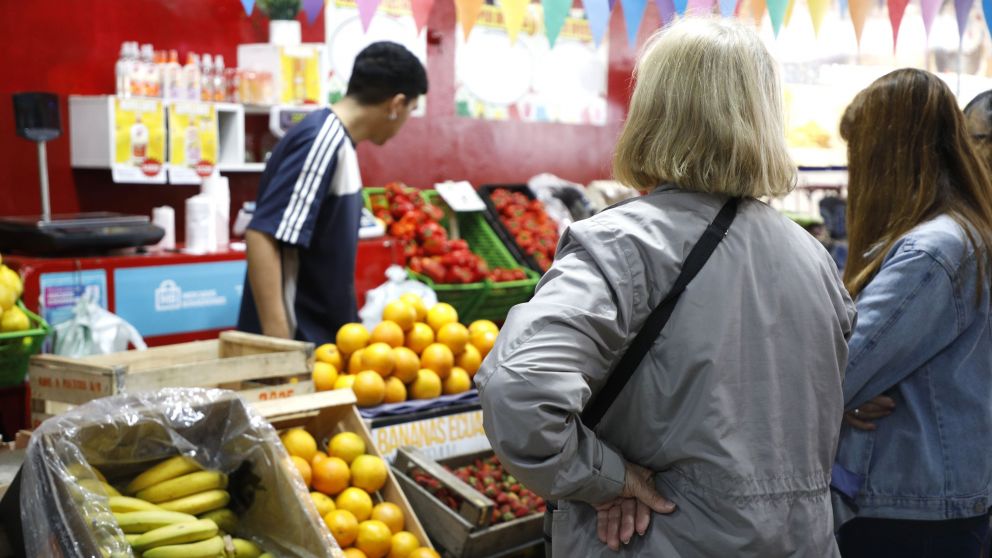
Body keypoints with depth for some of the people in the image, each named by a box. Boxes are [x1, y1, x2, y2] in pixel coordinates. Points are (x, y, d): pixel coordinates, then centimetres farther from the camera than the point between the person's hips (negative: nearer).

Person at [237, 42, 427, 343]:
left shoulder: (339, 141, 11)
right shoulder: (321, 142, -18)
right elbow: (262, 237, -24)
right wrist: (278, 341, -28)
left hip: (327, 337, 9)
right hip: (299, 341, -9)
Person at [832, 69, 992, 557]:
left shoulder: (931, 251, -21)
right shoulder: (942, 237, 12)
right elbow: (873, 354, 11)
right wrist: (848, 399, -8)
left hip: (909, 511, -9)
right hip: (912, 497, 9)